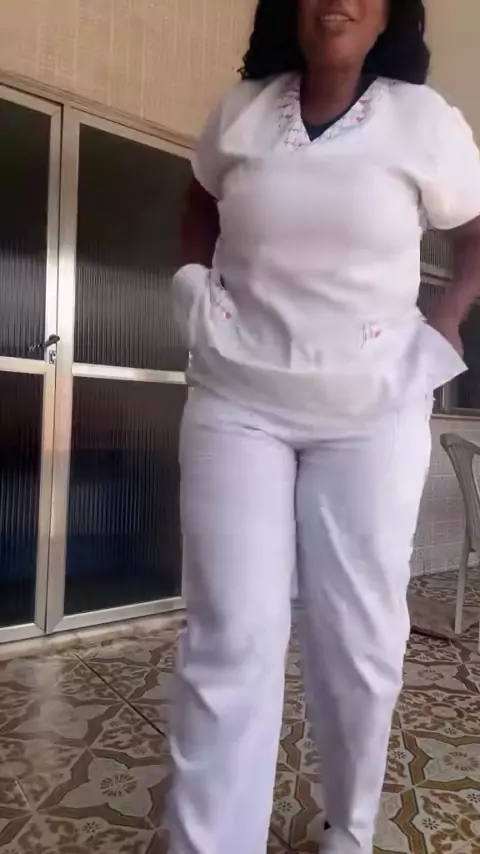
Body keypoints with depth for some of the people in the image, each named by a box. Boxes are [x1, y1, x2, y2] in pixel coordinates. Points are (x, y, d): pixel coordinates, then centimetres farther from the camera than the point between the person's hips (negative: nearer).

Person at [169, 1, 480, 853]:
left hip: (373, 412, 0)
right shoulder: (240, 110, 8)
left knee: (362, 635, 9)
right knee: (230, 636, -3)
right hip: (236, 401, 1)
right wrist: (195, 289, 9)